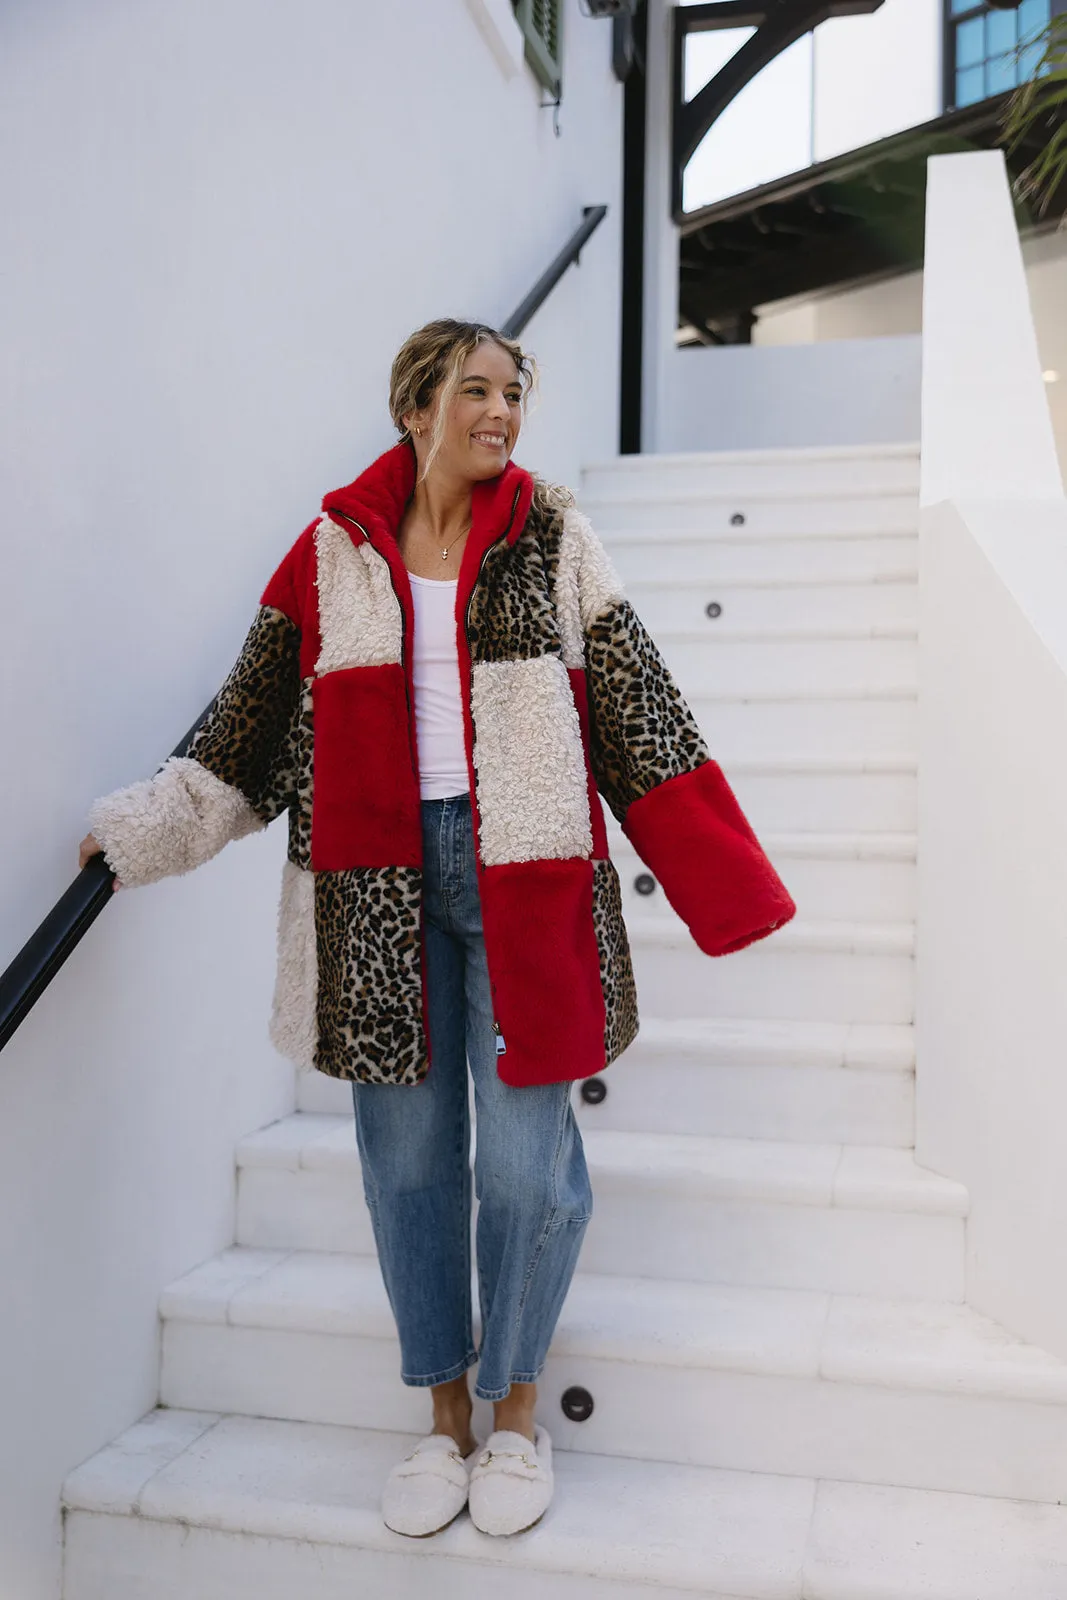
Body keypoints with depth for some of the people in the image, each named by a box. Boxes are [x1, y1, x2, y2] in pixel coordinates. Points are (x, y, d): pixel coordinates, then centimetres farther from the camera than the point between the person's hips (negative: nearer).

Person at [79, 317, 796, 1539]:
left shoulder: (553, 543, 3)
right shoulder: (334, 553, 6)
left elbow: (640, 720, 1)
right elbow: (255, 726, 11)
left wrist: (730, 885, -3)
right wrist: (134, 830, 10)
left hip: (522, 880, -1)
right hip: (380, 883, 2)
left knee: (525, 1163, 1)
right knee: (407, 1159, 9)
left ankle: (516, 1414, 27)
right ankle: (444, 1414, 31)